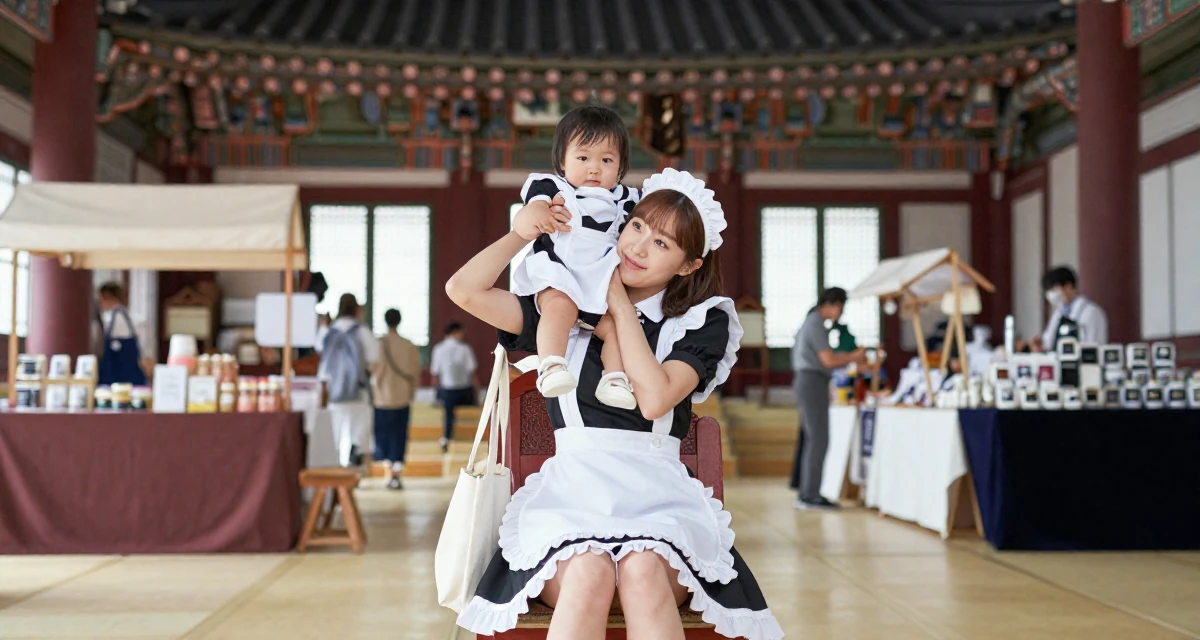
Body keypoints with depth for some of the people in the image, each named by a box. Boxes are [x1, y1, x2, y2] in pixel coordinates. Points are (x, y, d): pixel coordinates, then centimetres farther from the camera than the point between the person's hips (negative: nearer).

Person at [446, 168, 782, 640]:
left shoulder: (701, 322, 10)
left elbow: (655, 399, -8)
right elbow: (464, 290, 5)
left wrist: (620, 306, 1)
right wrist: (523, 232, 7)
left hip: (657, 493, 0)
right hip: (572, 490, 1)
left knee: (643, 570, -36)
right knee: (589, 570, -34)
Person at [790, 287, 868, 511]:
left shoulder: (811, 322, 19)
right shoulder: (816, 324, -13)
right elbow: (829, 360, -16)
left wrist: (851, 358, 15)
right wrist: (854, 357, -1)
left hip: (806, 383, 10)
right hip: (813, 384, -10)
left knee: (809, 438, 11)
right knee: (818, 440, -10)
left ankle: (806, 493, 14)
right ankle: (810, 496, -10)